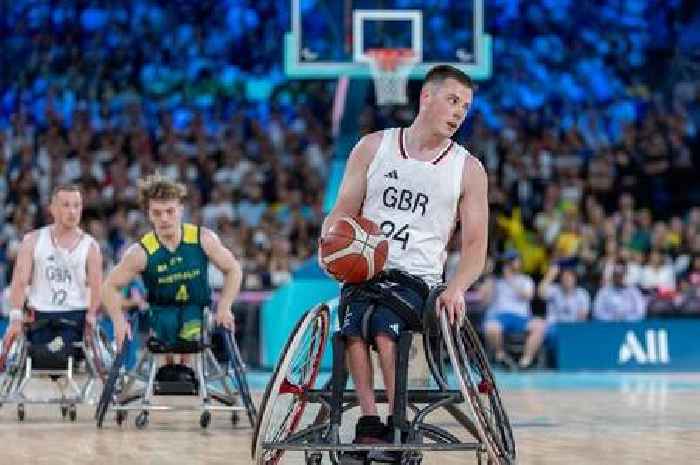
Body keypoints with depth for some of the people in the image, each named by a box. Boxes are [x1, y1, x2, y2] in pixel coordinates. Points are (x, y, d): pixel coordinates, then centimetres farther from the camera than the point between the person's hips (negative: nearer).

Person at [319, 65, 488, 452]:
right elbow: (343, 212, 14)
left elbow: (475, 246, 7)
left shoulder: (468, 170, 9)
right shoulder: (373, 148, 11)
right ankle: (369, 421, -34)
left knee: (385, 331, -33)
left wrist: (456, 288, -13)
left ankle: (398, 425, -25)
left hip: (415, 276, -1)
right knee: (354, 328, -33)